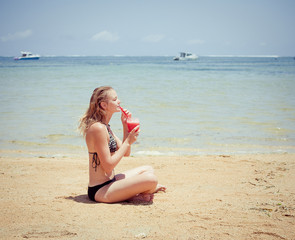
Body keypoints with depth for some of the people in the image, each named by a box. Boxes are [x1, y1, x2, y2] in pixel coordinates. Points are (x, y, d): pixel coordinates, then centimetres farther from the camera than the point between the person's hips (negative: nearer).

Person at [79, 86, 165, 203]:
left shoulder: (105, 127, 11)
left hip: (110, 181, 10)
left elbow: (126, 153, 14)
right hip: (100, 190, -10)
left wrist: (125, 126, 4)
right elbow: (108, 166, -23)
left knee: (148, 169, 25)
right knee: (150, 179, -23)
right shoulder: (97, 128, -20)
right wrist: (128, 142, -16)